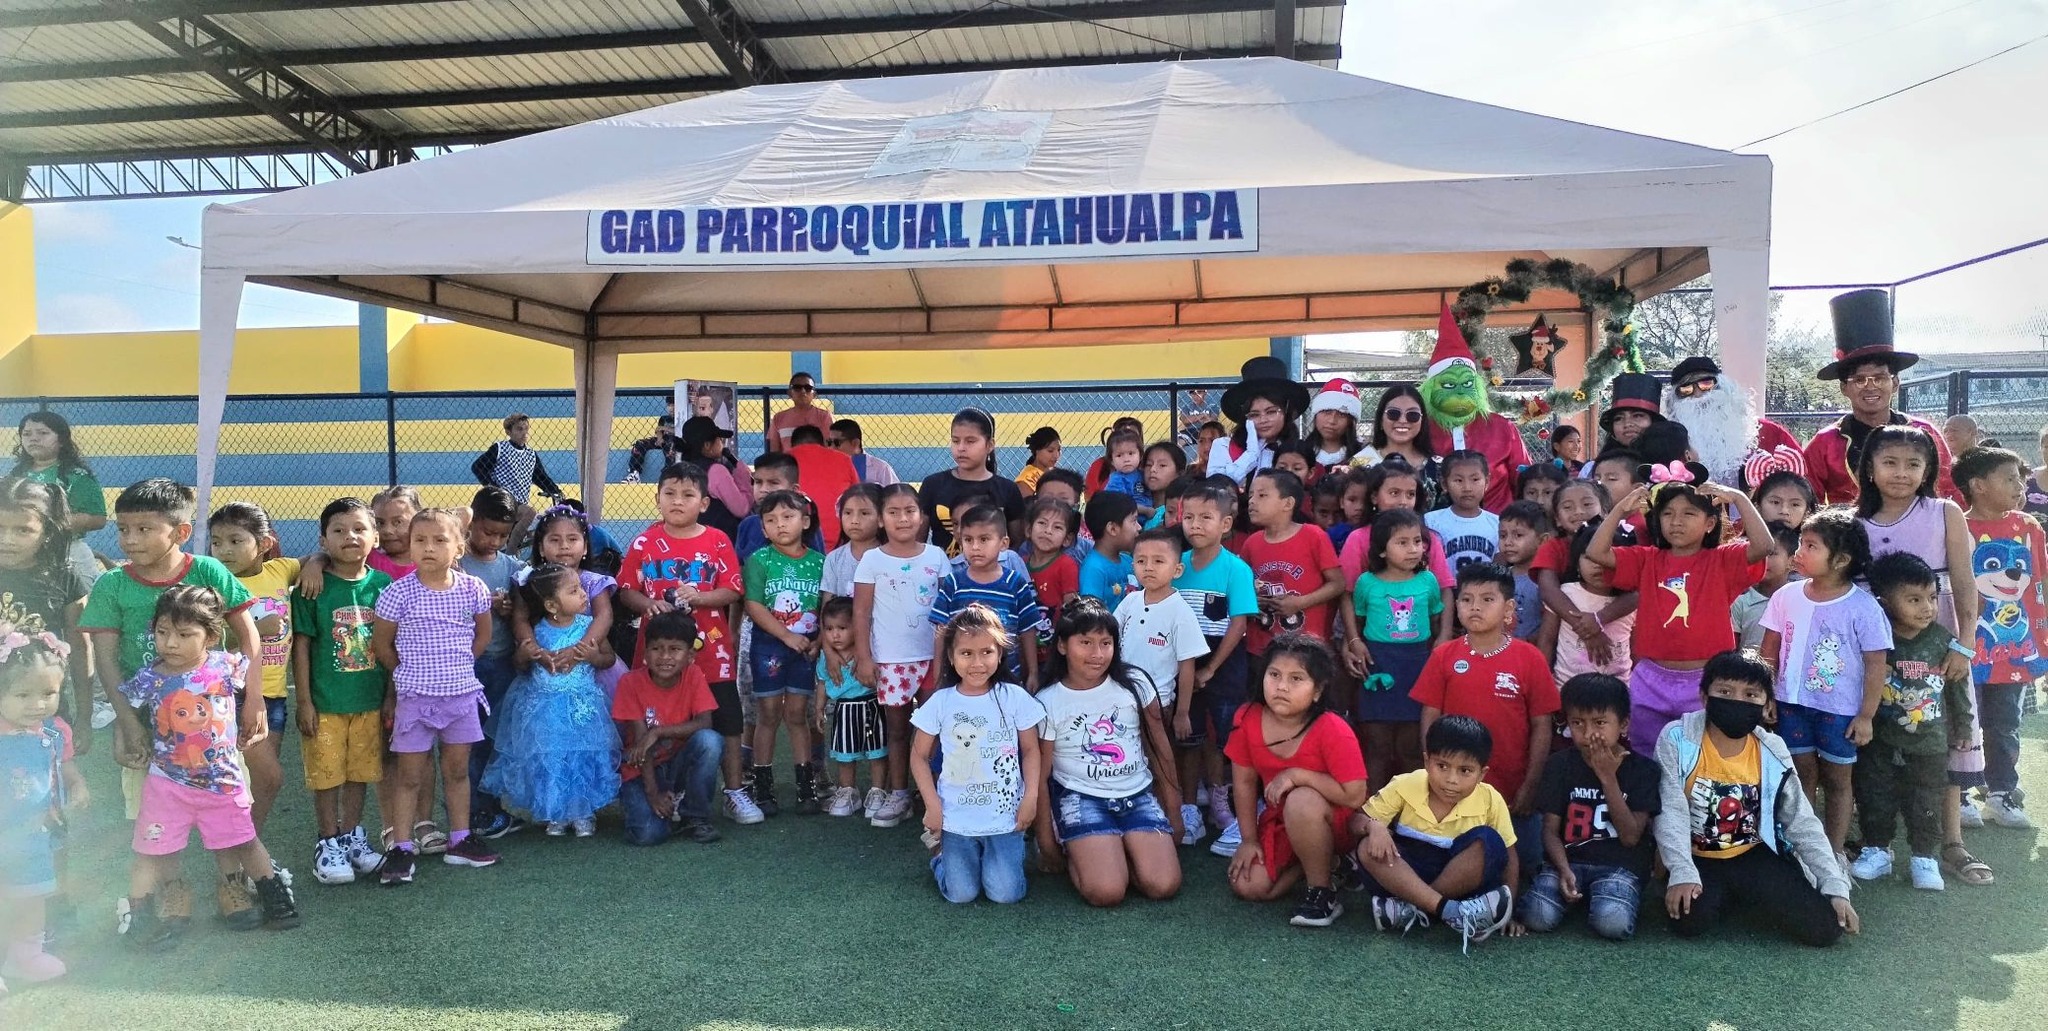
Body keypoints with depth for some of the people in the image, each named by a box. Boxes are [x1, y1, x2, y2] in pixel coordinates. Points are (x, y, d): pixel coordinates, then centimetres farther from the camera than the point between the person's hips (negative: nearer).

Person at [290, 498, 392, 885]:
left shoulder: (383, 584, -1)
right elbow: (301, 646, -7)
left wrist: (391, 695, 7)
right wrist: (304, 701, -7)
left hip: (370, 701, 3)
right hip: (325, 703, -3)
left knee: (360, 772, 14)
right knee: (327, 775, 6)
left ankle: (353, 837, 30)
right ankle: (328, 844, 20)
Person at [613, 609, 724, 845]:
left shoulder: (693, 676, -8)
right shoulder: (631, 683, -13)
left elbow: (705, 724, -19)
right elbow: (640, 741, -17)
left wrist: (658, 732, -28)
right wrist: (652, 792, -24)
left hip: (680, 764, 2)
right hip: (643, 770, -2)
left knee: (710, 741, -30)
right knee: (648, 833, -28)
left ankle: (694, 817, -11)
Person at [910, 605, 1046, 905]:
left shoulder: (1015, 698, -5)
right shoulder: (940, 702, -5)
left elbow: (1031, 750, 3)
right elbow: (919, 756, 3)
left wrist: (1031, 795, -9)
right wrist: (932, 805, -5)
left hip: (1006, 817, 0)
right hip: (957, 818, 0)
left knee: (1005, 893, -8)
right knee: (960, 895, -3)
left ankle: (995, 855, 25)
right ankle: (943, 855, 29)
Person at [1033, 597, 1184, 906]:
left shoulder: (1135, 684, -3)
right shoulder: (1047, 702, -7)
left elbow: (1161, 750, 7)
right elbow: (1040, 776, 0)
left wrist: (1174, 812, 10)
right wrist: (1047, 842, 1)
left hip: (1137, 794, 3)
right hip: (1081, 797, -2)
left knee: (1164, 886, -17)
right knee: (1107, 891, -23)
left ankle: (1117, 851, 13)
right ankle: (1074, 853, 10)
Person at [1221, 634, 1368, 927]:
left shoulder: (1333, 731, -28)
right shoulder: (1247, 719, -15)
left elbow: (1355, 796, -30)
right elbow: (1244, 782, -3)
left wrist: (1296, 775, -30)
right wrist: (1250, 839, -2)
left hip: (1335, 822, -5)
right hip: (1279, 821, 5)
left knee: (1301, 801, -37)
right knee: (1247, 887, -10)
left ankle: (1323, 891, -14)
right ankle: (1320, 861, 15)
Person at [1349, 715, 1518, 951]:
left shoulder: (1490, 800, -13)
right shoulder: (1405, 786, -13)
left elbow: (1508, 856, -4)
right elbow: (1357, 819, -8)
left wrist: (1508, 907, -15)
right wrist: (1373, 826, -31)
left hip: (1464, 881, 0)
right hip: (1407, 874, 0)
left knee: (1488, 842, -29)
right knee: (1368, 849, -29)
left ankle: (1411, 909, -28)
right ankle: (1451, 912, -37)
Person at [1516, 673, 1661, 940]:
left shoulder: (1642, 768, -2)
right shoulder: (1560, 765, 2)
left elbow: (1630, 836, -9)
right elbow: (1551, 830, 1)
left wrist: (1608, 778, -14)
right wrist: (1564, 870, -19)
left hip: (1620, 864, -1)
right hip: (1569, 859, 1)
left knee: (1613, 923, -32)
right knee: (1538, 917, -27)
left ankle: (1596, 895, 3)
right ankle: (1579, 893, 6)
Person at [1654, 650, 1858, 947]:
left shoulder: (1772, 753, -5)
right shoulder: (1677, 739, -13)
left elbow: (1803, 824, 0)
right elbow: (1670, 813, -18)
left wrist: (1836, 887, -8)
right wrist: (1682, 874, -29)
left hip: (1755, 856, 2)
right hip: (1699, 859, -1)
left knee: (1825, 928, -15)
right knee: (1689, 920, -29)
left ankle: (1756, 895, 16)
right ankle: (1728, 897, 6)